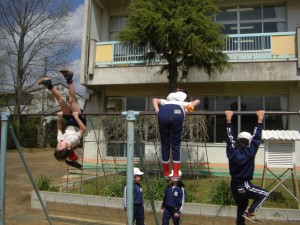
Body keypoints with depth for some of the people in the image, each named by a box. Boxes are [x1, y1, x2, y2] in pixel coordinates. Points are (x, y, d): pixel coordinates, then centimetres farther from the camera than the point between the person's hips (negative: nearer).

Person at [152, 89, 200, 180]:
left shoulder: (166, 102, 45)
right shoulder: (185, 104, 41)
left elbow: (155, 99, 33)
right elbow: (197, 101, 28)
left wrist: (157, 110, 19)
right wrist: (190, 107, 14)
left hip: (163, 112, 2)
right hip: (177, 113, -1)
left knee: (165, 144, 13)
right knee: (175, 145, 10)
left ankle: (166, 173, 24)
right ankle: (175, 174, 11)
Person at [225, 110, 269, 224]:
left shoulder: (231, 152, -3)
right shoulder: (250, 152, -14)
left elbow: (229, 137, 7)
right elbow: (257, 138, -8)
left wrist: (228, 120, 12)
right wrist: (260, 120, -1)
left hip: (234, 186, 6)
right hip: (244, 186, -6)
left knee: (241, 208, 19)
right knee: (264, 194, 13)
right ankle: (250, 212, 0)